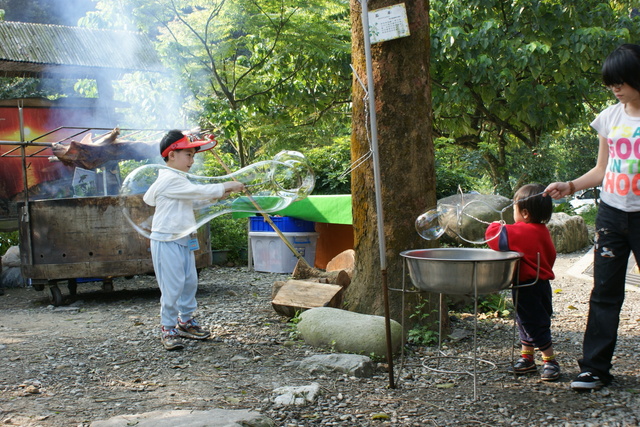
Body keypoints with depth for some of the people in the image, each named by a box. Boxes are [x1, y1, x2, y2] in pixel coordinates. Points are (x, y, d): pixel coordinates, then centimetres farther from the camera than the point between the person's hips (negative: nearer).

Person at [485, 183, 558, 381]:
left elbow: (494, 236, -19)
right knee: (526, 321, 20)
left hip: (528, 287, -10)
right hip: (541, 282, 10)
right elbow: (551, 255, 14)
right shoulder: (543, 231, 4)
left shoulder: (521, 232, -22)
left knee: (535, 323, 0)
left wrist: (495, 226, 2)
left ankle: (550, 361, 7)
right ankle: (527, 358, 30)